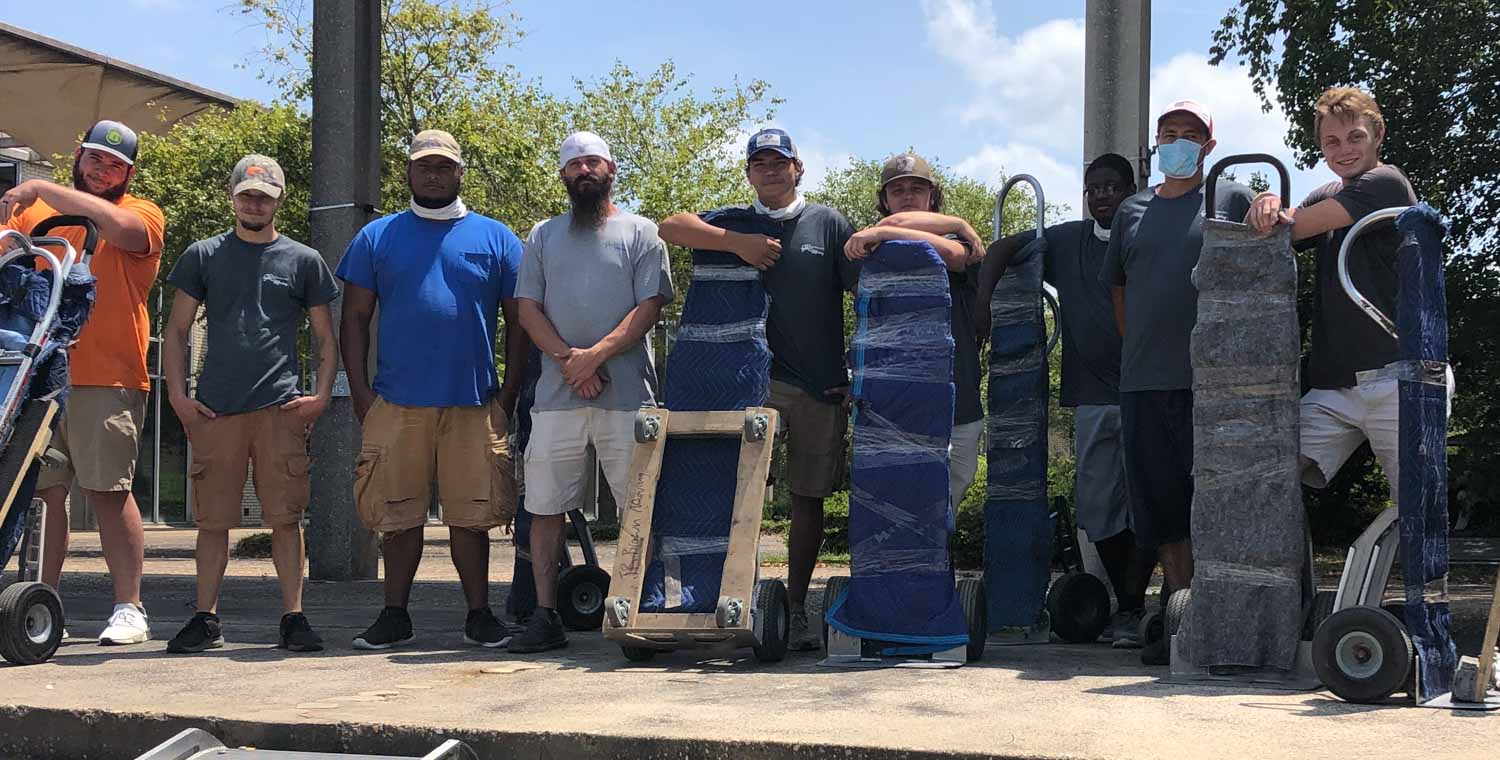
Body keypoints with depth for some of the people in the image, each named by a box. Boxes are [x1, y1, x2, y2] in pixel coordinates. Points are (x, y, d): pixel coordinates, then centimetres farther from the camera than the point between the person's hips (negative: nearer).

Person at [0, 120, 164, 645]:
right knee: (44, 492, 3)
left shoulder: (143, 214, 6)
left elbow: (115, 224, -16)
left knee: (108, 492, -5)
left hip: (106, 379, -4)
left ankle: (129, 608, 2)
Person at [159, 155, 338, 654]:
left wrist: (322, 395, -1)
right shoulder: (203, 256, 12)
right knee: (213, 517, 4)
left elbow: (326, 337, 13)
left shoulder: (303, 261, 11)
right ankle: (206, 618, 13)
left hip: (282, 407, -1)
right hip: (214, 407, 1)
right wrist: (177, 393, 1)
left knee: (285, 516, -2)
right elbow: (176, 331, 12)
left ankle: (293, 617, 4)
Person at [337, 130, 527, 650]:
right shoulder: (377, 237, 10)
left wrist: (509, 394, 1)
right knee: (398, 514, 5)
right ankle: (395, 616, 16)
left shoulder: (496, 239, 9)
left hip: (474, 403, 0)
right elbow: (355, 318, 8)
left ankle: (479, 614, 14)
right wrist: (360, 392, -1)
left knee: (470, 514, 4)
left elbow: (519, 321, 8)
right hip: (396, 403, 1)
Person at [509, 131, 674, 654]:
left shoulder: (640, 234, 8)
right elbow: (528, 308, 8)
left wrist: (597, 354, -13)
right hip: (556, 394, 3)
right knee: (545, 506, 1)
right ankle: (545, 616, 7)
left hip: (626, 392, -2)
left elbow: (650, 306, -2)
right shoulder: (543, 237, 17)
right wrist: (567, 359, -8)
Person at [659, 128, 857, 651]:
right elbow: (670, 227, -4)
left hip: (820, 384, 0)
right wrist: (736, 243, -14)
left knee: (808, 498, 5)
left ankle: (796, 608, 14)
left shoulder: (828, 223, 8)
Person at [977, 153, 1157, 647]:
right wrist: (982, 301, 2)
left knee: (1145, 504, -6)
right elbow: (1003, 249, 17)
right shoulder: (1068, 241, 11)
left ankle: (1131, 610, -2)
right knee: (1098, 505, 6)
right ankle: (1126, 606, 18)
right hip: (1093, 396, 4)